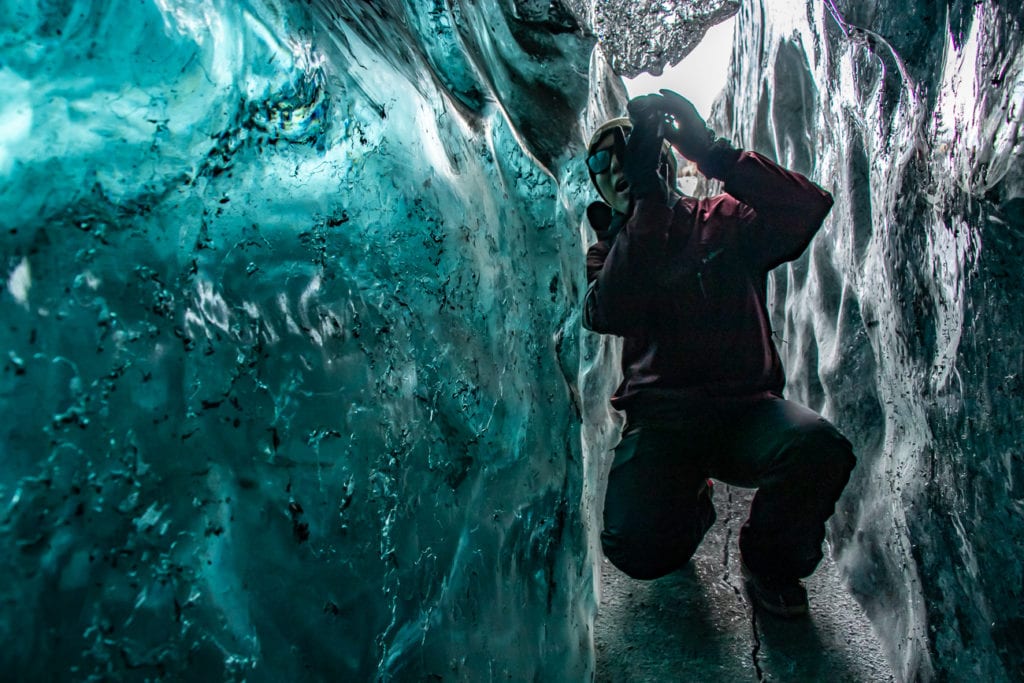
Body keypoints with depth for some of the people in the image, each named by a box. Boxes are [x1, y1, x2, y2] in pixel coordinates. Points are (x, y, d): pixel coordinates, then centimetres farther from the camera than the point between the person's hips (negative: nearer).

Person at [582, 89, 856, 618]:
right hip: (659, 419, 0)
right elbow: (606, 314, -14)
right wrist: (645, 201, -19)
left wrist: (710, 151, -16)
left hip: (744, 408, 0)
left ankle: (769, 562, 0)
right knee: (639, 549, -22)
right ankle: (691, 506, 16)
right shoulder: (607, 253, 11)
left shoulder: (724, 222, 10)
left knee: (819, 447, -32)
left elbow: (809, 207, -10)